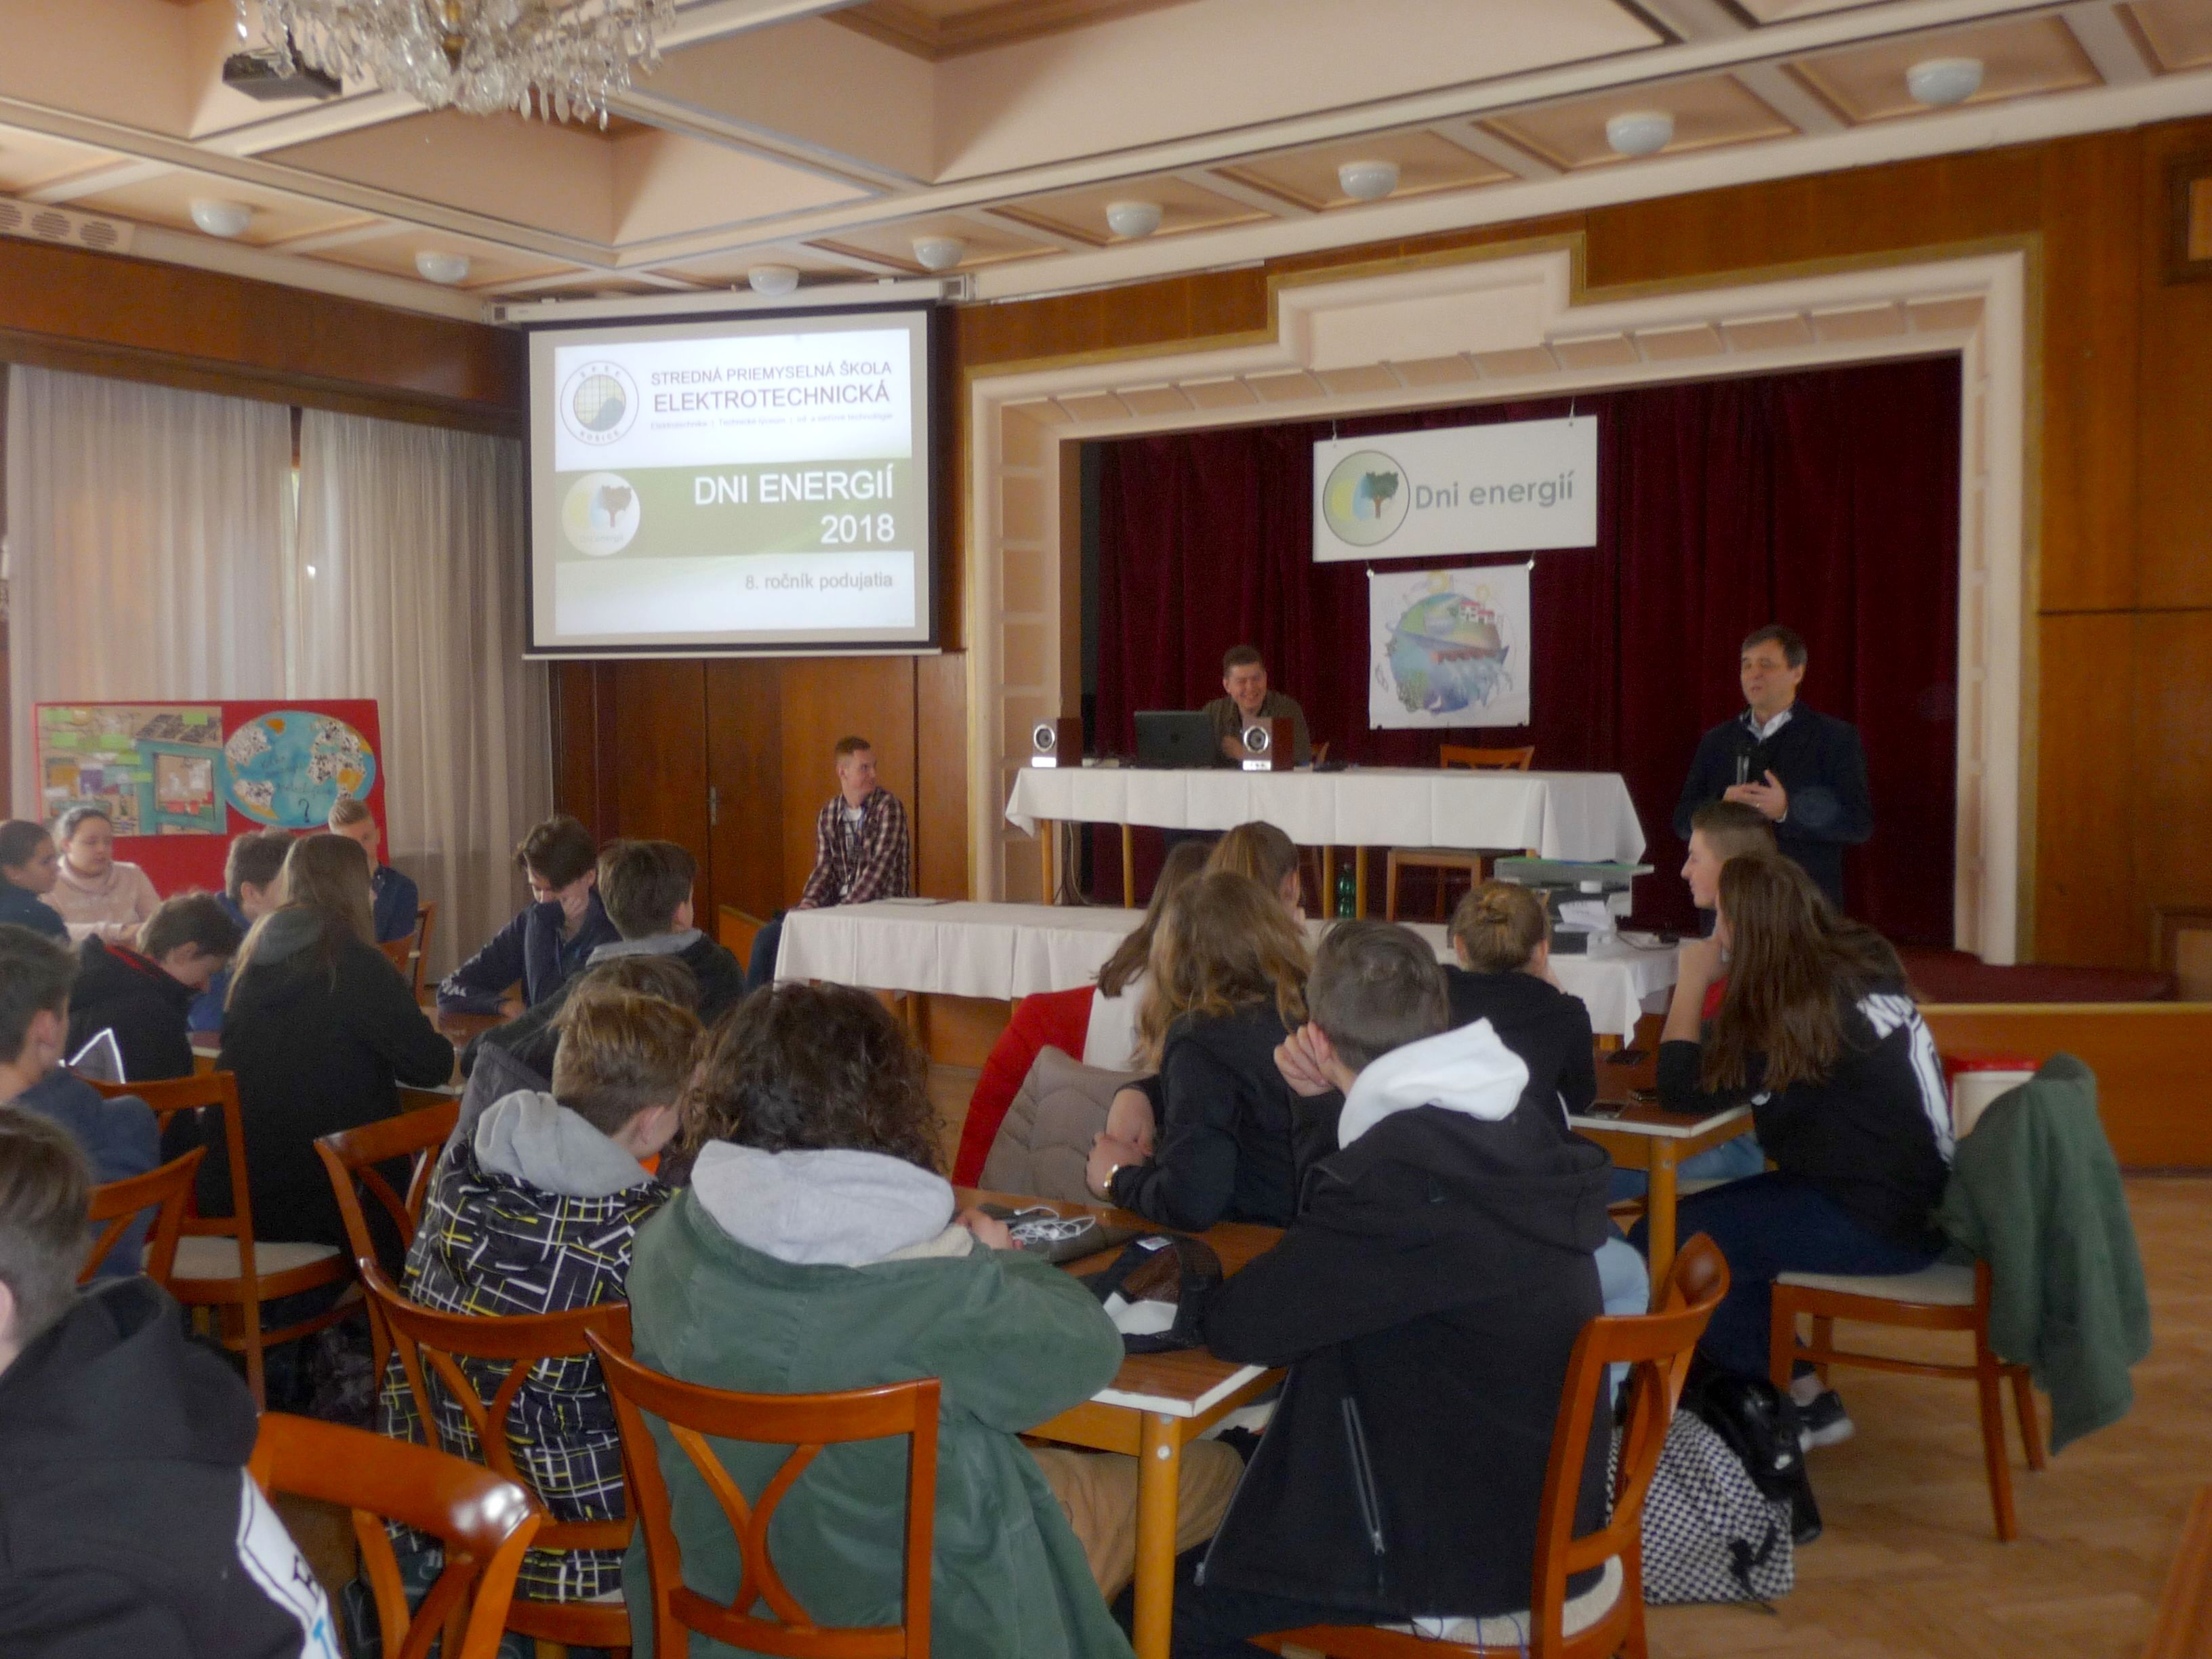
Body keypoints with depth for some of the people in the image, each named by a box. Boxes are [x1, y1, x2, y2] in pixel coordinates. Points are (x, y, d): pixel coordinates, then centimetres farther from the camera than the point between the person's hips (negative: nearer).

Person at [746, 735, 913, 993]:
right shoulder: (828, 814, 9)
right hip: (837, 906, 6)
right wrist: (809, 902, -15)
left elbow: (880, 865, -17)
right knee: (768, 937, -9)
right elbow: (824, 867, 5)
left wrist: (847, 909, -24)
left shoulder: (888, 807, -9)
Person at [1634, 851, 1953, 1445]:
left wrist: (1693, 981, -7)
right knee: (1709, 1219, 17)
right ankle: (1800, 1396, 20)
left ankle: (1796, 1403, 6)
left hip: (1880, 1223, -10)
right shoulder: (1860, 960, 6)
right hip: (1913, 1190, 10)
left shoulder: (1801, 1006, -19)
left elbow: (1683, 1088, -16)